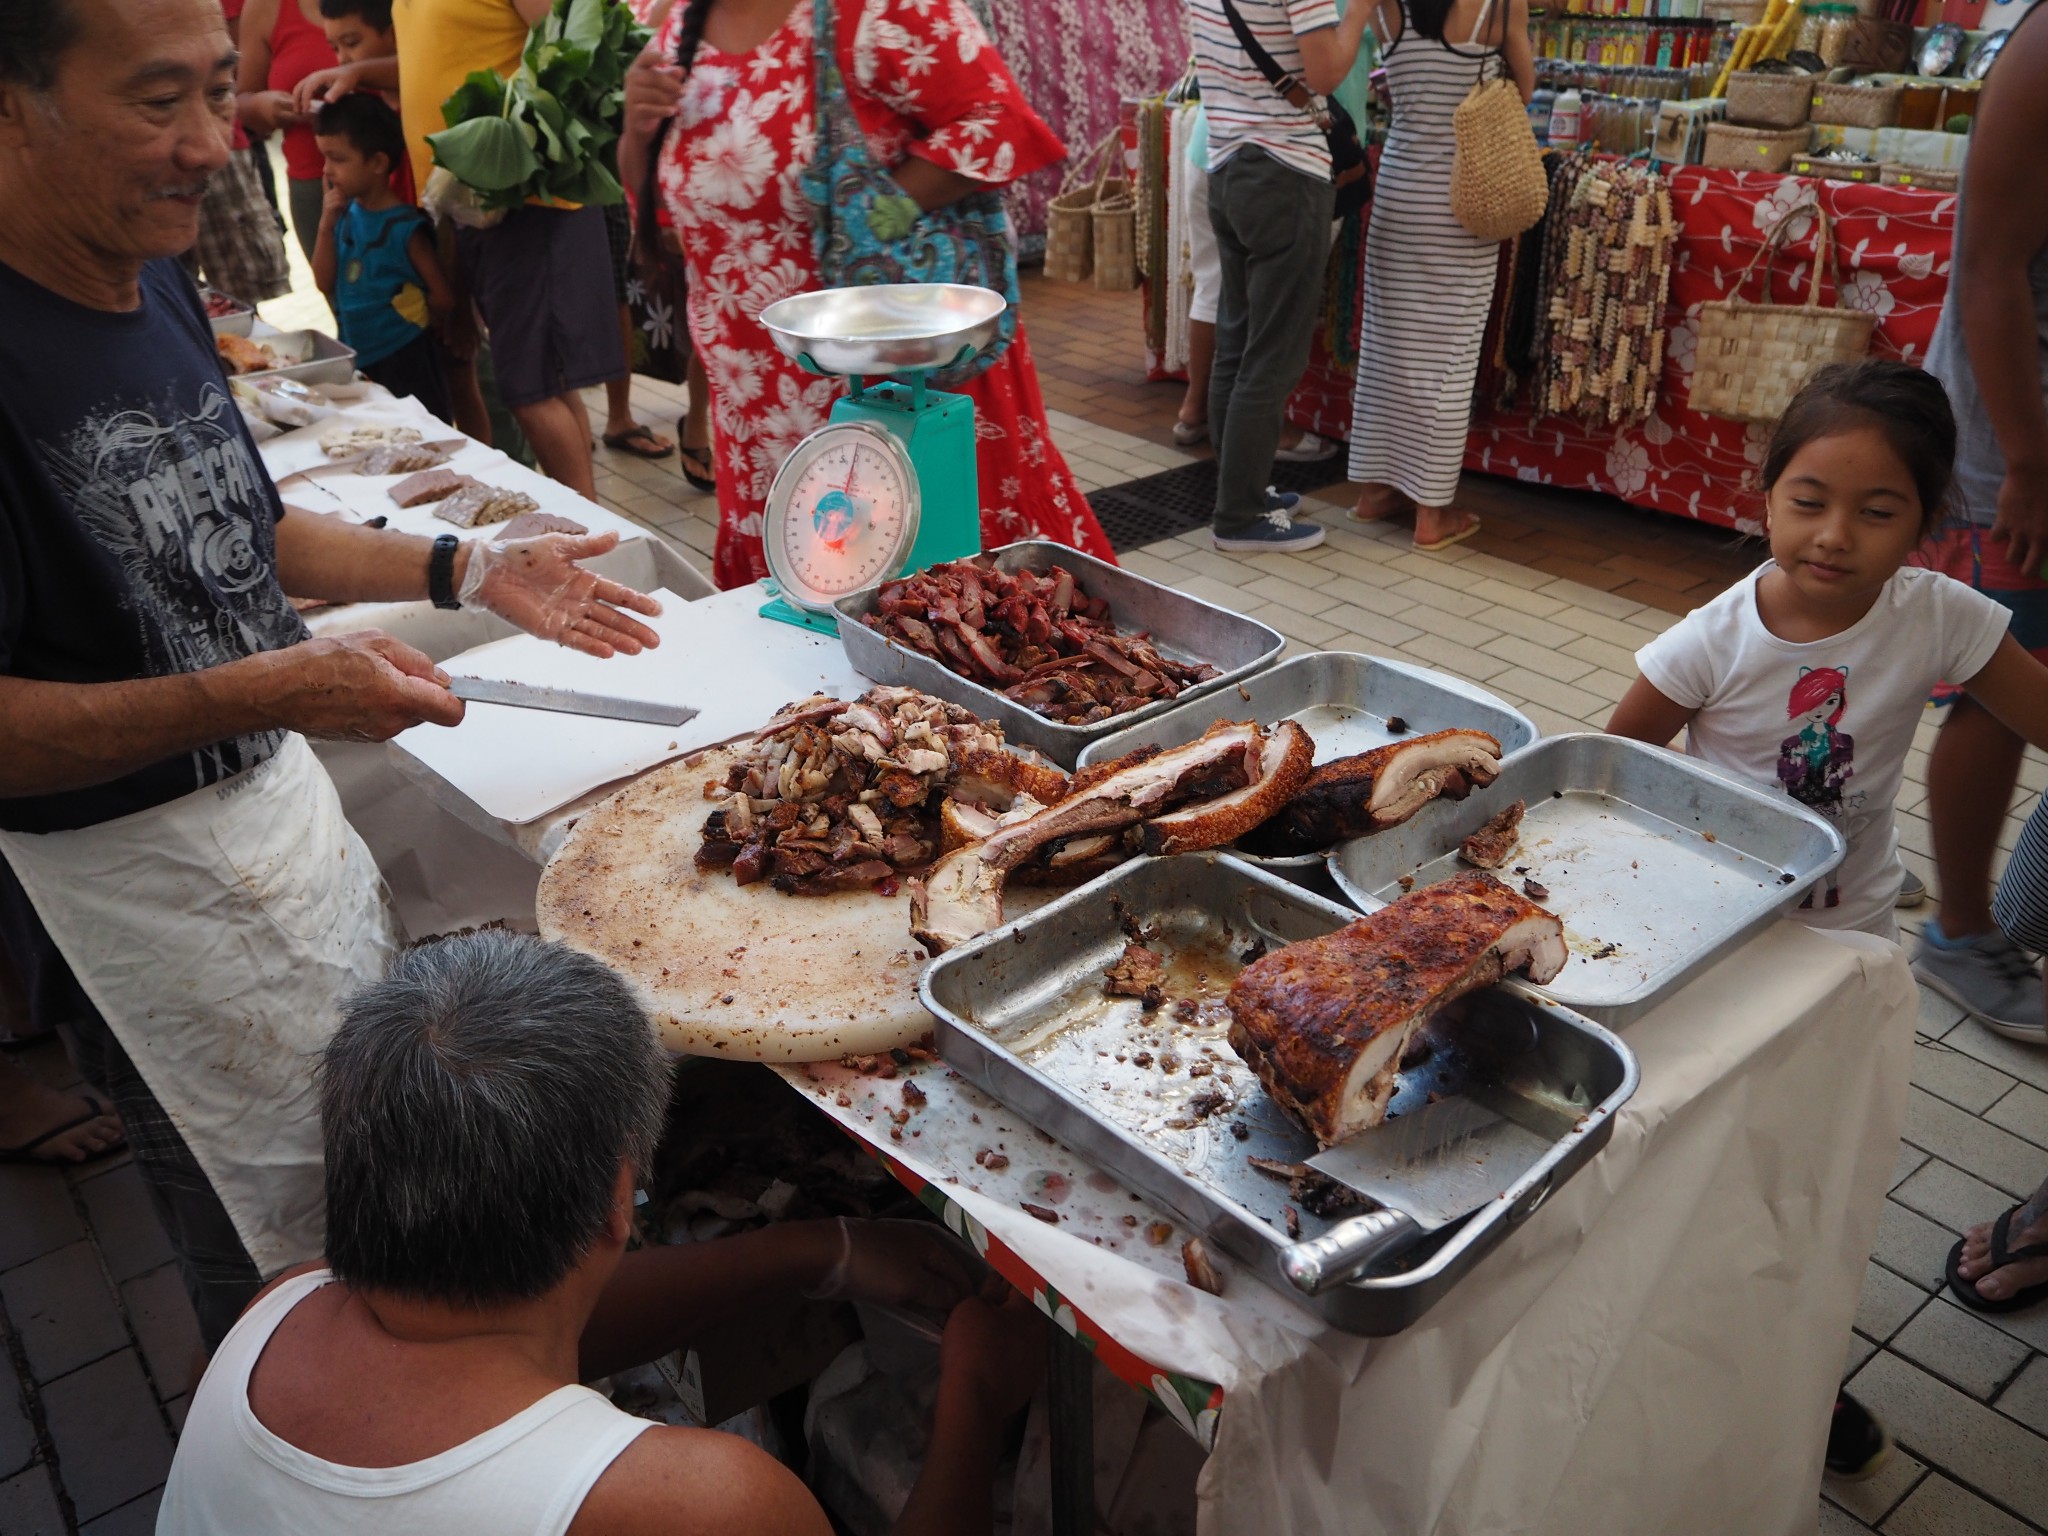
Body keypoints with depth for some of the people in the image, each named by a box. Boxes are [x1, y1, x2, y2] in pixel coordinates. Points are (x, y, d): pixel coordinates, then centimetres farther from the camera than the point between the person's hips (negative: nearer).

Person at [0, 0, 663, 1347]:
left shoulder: (154, 279, 2)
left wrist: (468, 570, 5)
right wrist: (264, 693, -30)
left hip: (280, 795, 9)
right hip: (136, 872, -8)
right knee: (285, 1257, 9)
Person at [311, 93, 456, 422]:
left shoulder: (406, 227, -16)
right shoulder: (345, 213, 3)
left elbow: (444, 299, -16)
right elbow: (325, 283, 4)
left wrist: (405, 321, 2)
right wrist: (326, 225, -8)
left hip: (404, 361, -7)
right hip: (357, 358, 7)